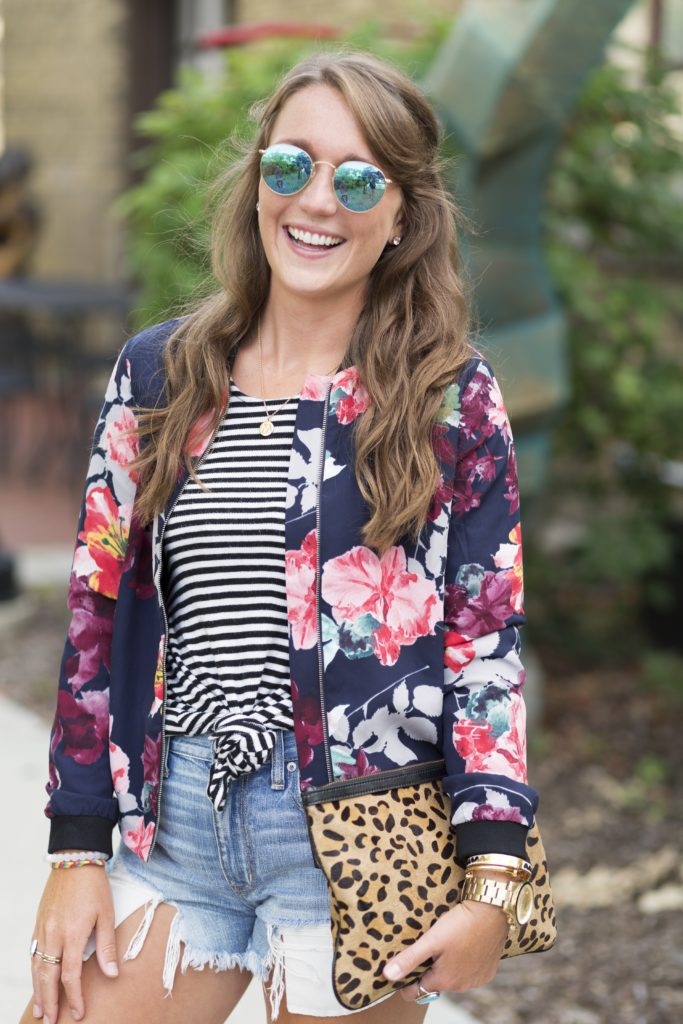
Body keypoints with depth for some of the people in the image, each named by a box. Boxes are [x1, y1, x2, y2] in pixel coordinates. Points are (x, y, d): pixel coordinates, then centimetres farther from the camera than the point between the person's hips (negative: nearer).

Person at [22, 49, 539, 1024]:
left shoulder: (451, 395, -2)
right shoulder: (158, 375, 6)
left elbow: (486, 640, -3)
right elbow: (100, 615, 7)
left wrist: (492, 883, -10)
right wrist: (78, 852, 3)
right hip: (175, 823, 3)